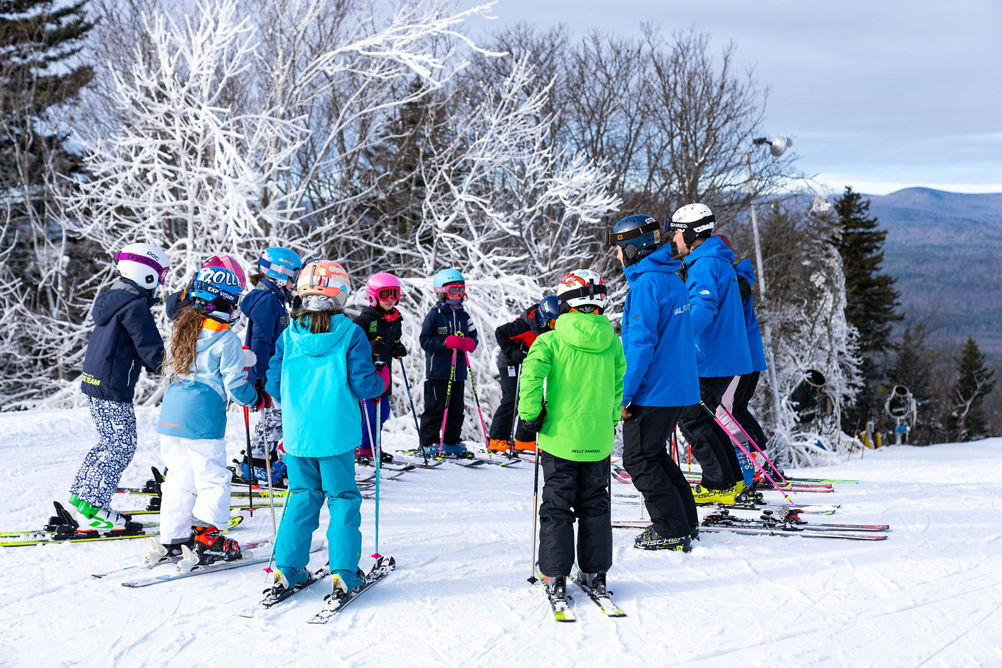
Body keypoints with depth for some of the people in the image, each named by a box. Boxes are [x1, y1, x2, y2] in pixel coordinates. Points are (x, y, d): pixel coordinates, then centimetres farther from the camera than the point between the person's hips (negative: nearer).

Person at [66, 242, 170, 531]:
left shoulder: (111, 299, 13)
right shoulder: (135, 306, -17)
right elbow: (151, 348, -20)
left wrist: (151, 363, 15)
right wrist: (161, 366, -2)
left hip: (94, 383, 10)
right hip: (113, 389, -10)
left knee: (110, 443, 19)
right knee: (121, 447, -4)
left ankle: (80, 496, 24)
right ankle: (92, 508, -3)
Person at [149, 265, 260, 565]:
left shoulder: (183, 328, 9)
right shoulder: (225, 339, -11)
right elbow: (235, 385, -11)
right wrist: (257, 399, 8)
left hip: (170, 416, 7)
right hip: (203, 422, -7)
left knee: (180, 478, 14)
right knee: (213, 479, 3)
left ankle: (172, 540, 17)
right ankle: (207, 538, 3)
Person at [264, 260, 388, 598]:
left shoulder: (287, 336, 1)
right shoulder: (351, 334, -8)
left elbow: (274, 385, 6)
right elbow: (363, 384, -10)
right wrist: (382, 379, 12)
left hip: (296, 433, 3)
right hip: (337, 433, -3)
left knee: (302, 497, 16)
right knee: (343, 498, 8)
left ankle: (287, 569, 13)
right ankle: (343, 572, 5)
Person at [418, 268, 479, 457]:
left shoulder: (463, 316, 12)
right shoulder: (435, 315, -5)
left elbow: (473, 336, 18)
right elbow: (425, 341, -8)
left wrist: (469, 343, -6)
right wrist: (446, 342, -20)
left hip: (458, 370, 6)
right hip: (437, 371, -6)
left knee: (456, 408, 10)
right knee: (435, 407, -3)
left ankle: (452, 441, 19)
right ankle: (430, 442, 4)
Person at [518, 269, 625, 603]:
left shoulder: (551, 341, -9)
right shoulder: (612, 343, 1)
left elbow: (531, 376, -22)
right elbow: (623, 382, 4)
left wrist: (531, 414, -10)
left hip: (560, 437, -3)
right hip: (598, 439, 3)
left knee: (556, 506, 6)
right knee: (595, 505, 14)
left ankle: (555, 577, 6)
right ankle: (595, 573, 18)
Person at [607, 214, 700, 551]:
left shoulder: (646, 284, -18)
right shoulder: (673, 279, 13)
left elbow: (641, 343, -23)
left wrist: (624, 394, -18)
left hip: (653, 390, -10)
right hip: (678, 386, 10)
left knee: (639, 460, 0)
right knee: (655, 454, 20)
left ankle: (672, 531, 2)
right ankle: (686, 521, 24)